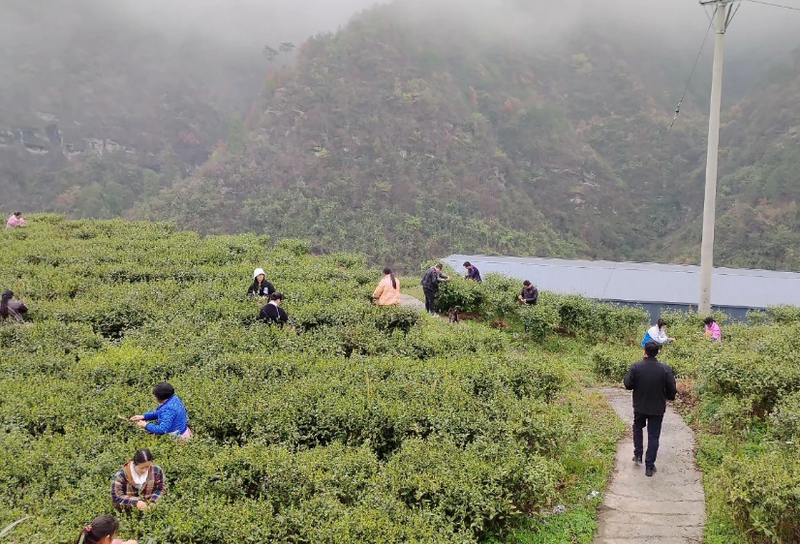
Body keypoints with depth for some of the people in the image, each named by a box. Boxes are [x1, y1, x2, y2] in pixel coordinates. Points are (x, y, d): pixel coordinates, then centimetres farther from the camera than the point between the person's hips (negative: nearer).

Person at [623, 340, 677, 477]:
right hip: (657, 408, -1)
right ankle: (649, 466, 10)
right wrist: (669, 397, 13)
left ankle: (638, 455, 27)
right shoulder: (665, 369, -15)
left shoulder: (635, 367, -17)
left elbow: (628, 385, -11)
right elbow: (672, 389, -9)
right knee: (653, 436, 8)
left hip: (640, 406, 1)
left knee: (638, 428, 28)